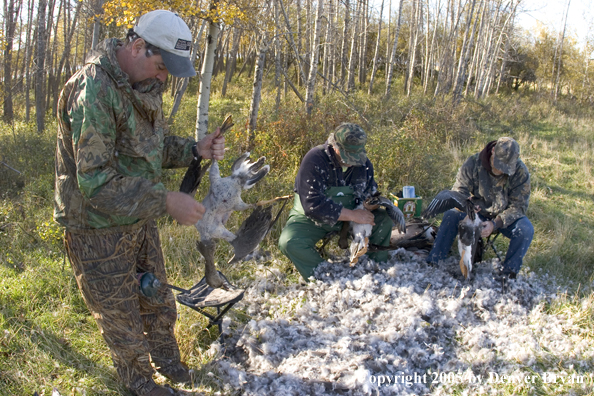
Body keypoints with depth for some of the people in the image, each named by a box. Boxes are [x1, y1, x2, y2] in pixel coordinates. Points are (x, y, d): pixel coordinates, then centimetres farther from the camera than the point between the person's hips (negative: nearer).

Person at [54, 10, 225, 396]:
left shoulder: (144, 86, 1)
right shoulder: (94, 90, -28)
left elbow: (158, 144, 12)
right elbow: (95, 181, -32)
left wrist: (196, 149, -7)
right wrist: (166, 200, -34)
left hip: (140, 219, 8)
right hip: (100, 227, -8)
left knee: (158, 299, 25)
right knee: (120, 314, 14)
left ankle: (166, 358, 49)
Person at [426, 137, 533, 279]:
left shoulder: (521, 172, -18)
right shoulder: (473, 163, -17)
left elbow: (518, 207, -16)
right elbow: (458, 192, -16)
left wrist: (495, 224, -32)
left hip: (506, 217, 0)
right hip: (477, 212, 0)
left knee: (526, 230, -30)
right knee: (451, 216, -25)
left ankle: (509, 272, -14)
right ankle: (432, 263, -22)